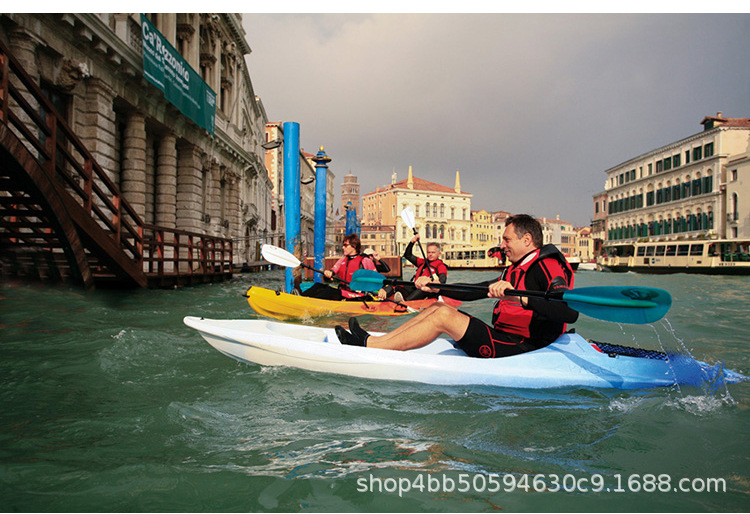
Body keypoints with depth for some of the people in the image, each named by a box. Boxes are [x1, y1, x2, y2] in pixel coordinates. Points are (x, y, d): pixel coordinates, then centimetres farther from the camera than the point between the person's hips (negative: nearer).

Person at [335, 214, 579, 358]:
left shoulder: (549, 268, -11)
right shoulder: (514, 270, 18)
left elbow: (570, 312, -30)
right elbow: (475, 291, 19)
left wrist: (520, 298, -42)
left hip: (520, 349, -10)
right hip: (503, 340, 10)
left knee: (443, 315, -21)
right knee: (438, 307, 7)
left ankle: (369, 348, -17)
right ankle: (375, 340, 3)